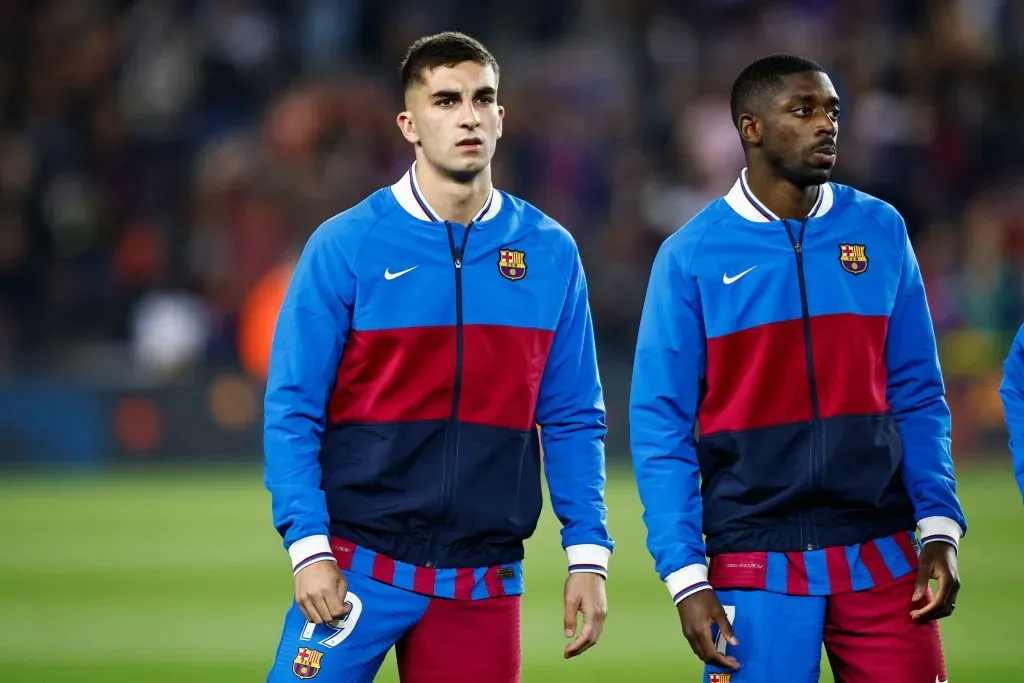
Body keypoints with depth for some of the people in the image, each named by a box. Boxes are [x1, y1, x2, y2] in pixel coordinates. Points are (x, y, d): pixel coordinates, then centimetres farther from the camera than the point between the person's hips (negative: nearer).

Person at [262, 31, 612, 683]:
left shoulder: (550, 252, 6)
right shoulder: (345, 245, -3)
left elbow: (573, 420, 9)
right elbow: (293, 413, -3)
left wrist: (588, 555, 3)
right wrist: (308, 547, -11)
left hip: (486, 585, 3)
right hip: (358, 570, -3)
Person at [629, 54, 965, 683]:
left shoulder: (881, 231, 6)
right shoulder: (692, 256, -2)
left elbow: (918, 398, 9)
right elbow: (662, 427, -2)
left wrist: (940, 528, -1)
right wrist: (686, 577, -8)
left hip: (884, 559, 2)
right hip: (756, 569, -2)